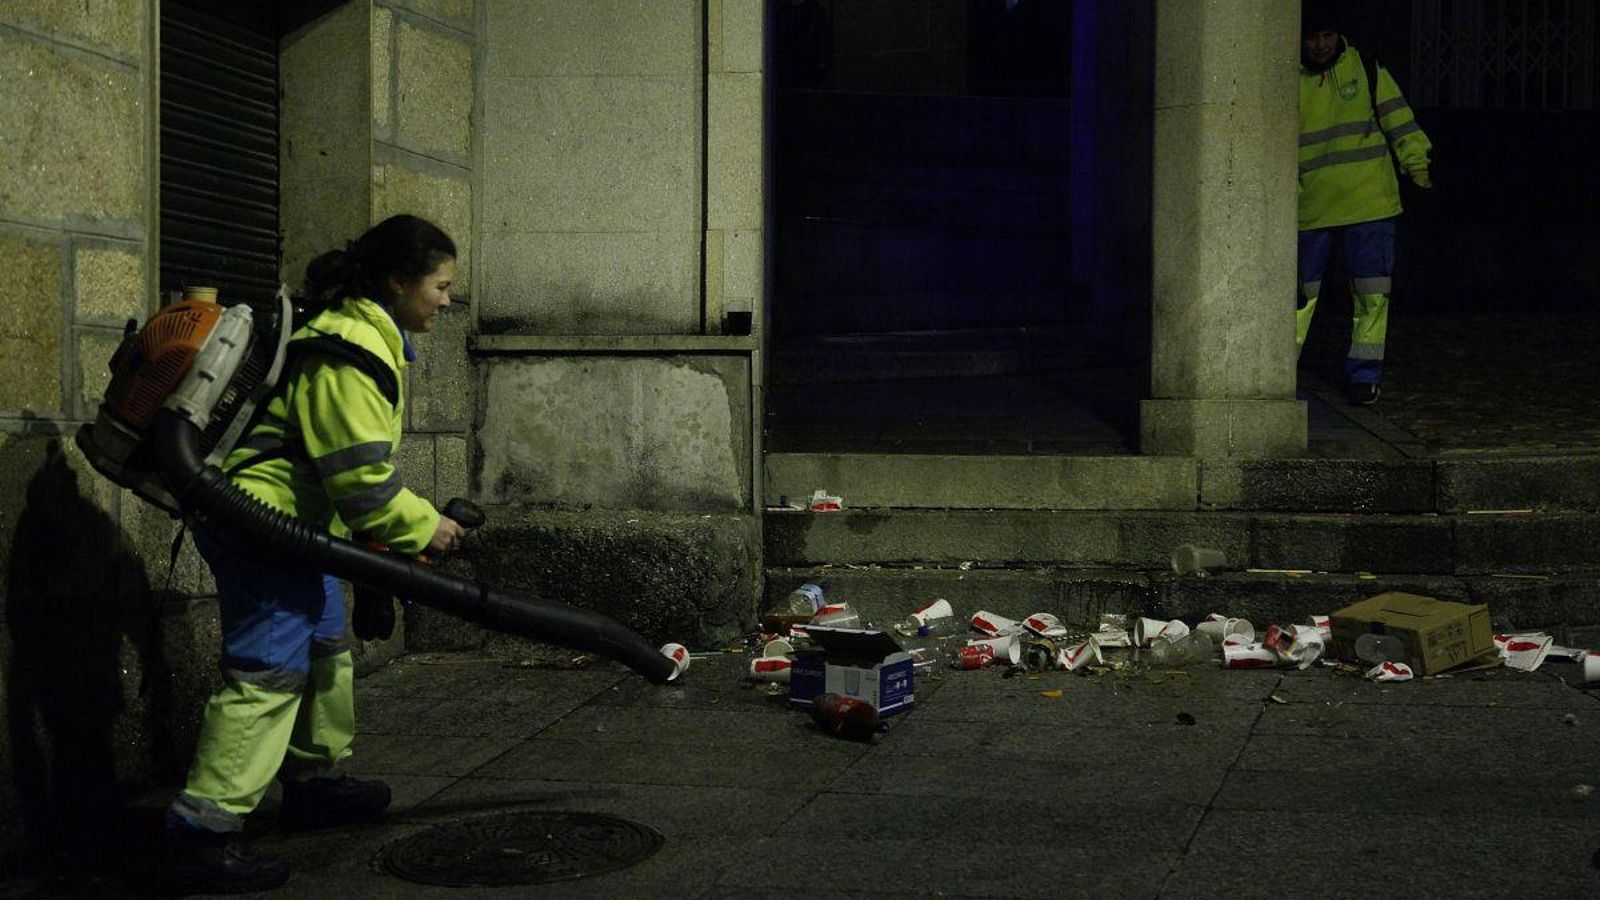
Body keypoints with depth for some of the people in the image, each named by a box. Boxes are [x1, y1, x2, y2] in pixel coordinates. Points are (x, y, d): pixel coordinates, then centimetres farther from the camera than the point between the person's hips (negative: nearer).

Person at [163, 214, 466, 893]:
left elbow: (353, 464, 24)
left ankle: (314, 782, 35)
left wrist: (394, 532, 21)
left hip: (290, 520, 11)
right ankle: (202, 833, -14)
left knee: (325, 643, 20)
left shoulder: (355, 334, 15)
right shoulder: (348, 354, -20)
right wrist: (422, 527, -9)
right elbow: (361, 478, -22)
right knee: (271, 668, -14)